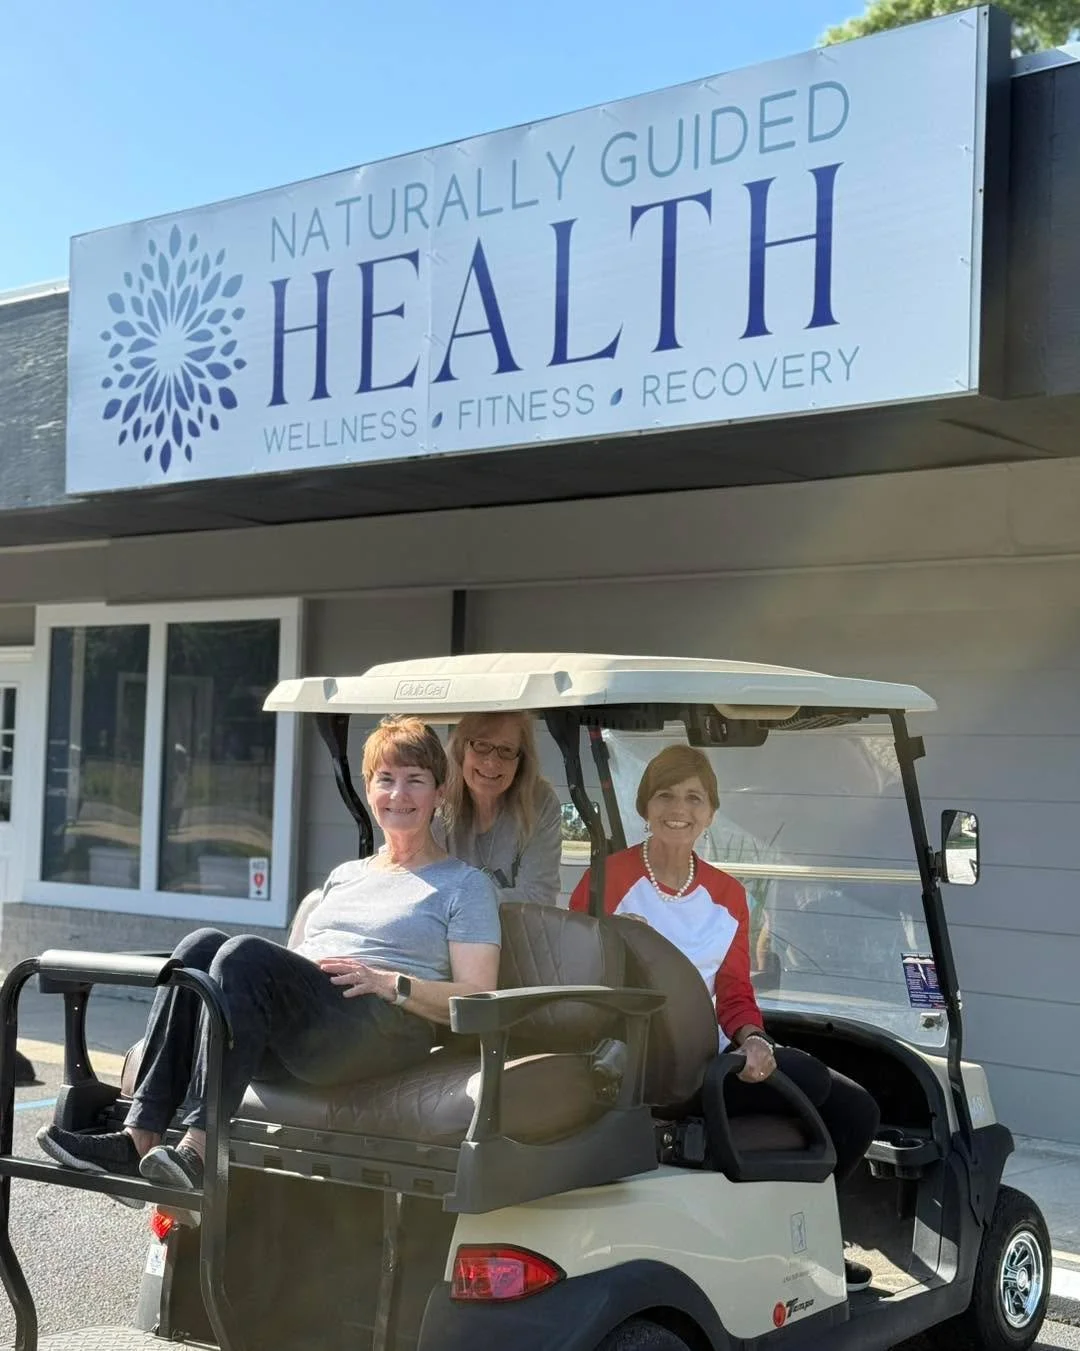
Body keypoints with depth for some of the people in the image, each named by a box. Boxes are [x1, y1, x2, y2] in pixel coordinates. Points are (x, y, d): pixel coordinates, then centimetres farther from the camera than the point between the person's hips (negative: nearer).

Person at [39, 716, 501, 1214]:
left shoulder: (465, 885, 14)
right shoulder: (344, 876, 33)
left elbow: (477, 999, 2)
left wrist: (387, 982, -12)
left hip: (385, 1032, -6)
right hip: (291, 1041, 6)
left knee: (246, 955, -30)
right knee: (201, 944, -23)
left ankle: (198, 1149, -41)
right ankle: (138, 1139, -33)